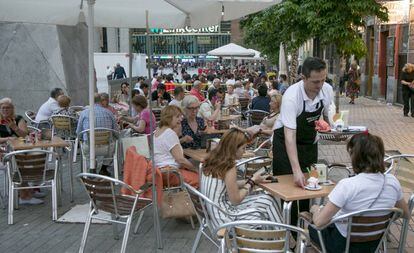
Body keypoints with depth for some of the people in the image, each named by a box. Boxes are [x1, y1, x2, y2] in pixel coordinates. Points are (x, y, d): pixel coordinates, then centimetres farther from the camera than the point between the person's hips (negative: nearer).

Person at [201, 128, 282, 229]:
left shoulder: (214, 159, 2)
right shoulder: (229, 167, -21)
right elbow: (235, 200, -15)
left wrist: (253, 179, 6)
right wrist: (252, 181, -3)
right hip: (224, 219, -8)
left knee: (267, 200, 10)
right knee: (268, 201, 4)